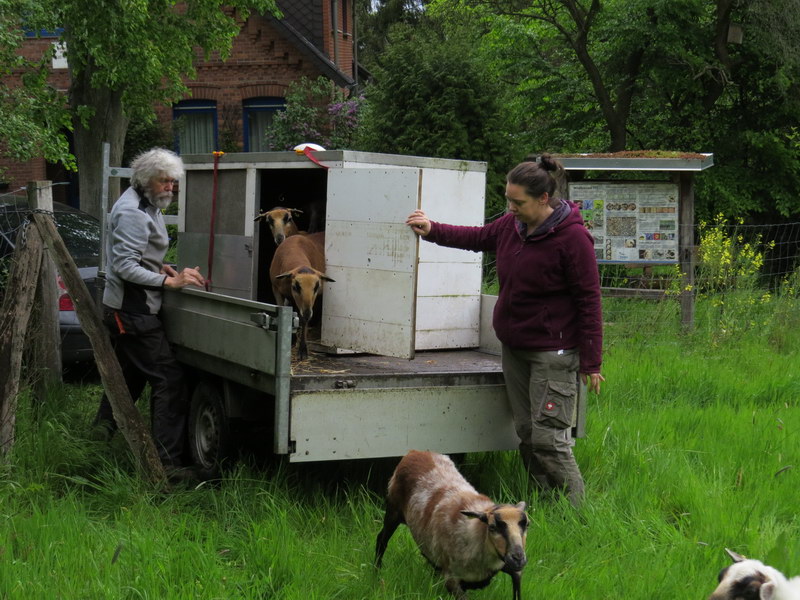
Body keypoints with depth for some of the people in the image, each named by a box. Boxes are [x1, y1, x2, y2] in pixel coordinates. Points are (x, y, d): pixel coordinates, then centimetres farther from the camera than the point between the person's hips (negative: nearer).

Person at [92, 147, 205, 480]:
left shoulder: (146, 205, 16)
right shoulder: (132, 212, -17)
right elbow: (124, 266, -23)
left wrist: (158, 267, 9)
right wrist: (169, 281, -25)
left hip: (128, 309, 11)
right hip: (133, 312, -11)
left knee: (130, 373, 22)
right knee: (168, 378, -12)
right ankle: (168, 461, -12)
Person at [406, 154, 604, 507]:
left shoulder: (572, 238, -17)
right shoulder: (512, 225, 4)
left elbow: (589, 301, -15)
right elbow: (478, 238, 25)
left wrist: (591, 362, -14)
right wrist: (432, 231, 14)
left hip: (553, 352, -8)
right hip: (513, 346, 8)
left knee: (548, 437, -10)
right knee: (526, 434, 12)